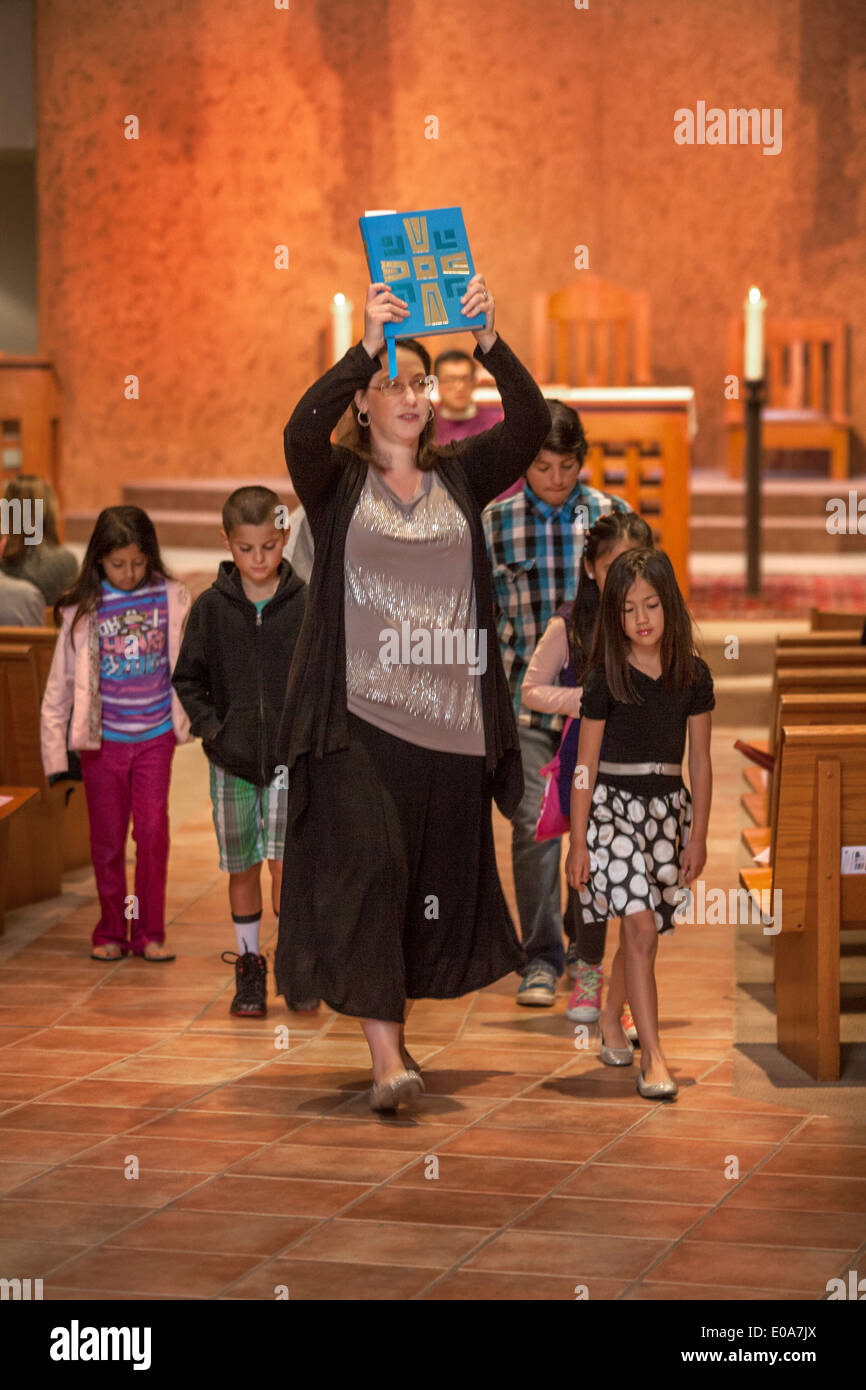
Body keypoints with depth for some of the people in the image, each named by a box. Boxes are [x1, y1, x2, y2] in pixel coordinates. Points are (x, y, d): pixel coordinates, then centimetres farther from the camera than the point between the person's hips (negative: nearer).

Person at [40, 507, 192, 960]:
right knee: (107, 839, 8)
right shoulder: (83, 611, -4)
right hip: (102, 740, 0)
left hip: (155, 737, 0)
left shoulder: (172, 599, -3)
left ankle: (150, 933, 6)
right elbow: (60, 685, 1)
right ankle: (111, 932, 20)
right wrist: (56, 754, 0)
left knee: (153, 832, -5)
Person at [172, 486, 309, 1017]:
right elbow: (188, 679, 9)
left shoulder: (305, 603, -2)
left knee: (286, 862, -12)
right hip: (232, 758, 2)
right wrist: (210, 726, -3)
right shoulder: (211, 608, 1)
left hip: (292, 755, -2)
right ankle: (249, 968, 20)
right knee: (242, 869, 8)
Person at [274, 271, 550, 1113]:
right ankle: (384, 1057, -19)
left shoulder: (459, 477, 12)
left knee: (436, 876, 8)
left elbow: (530, 424, -3)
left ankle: (394, 1024, 24)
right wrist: (366, 346, -27)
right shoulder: (337, 479, 5)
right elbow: (302, 429, -17)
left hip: (449, 715, 4)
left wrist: (489, 342, -17)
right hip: (359, 712, -4)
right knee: (367, 864, -14)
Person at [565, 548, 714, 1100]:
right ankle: (653, 1057, -16)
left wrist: (698, 836, 6)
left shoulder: (693, 675, 1)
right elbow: (585, 765, -4)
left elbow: (700, 760, 7)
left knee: (638, 930, 11)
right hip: (613, 806, -4)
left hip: (668, 809, 4)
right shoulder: (606, 679, -7)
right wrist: (578, 843, -5)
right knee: (642, 929, -15)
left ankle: (611, 1021, 37)